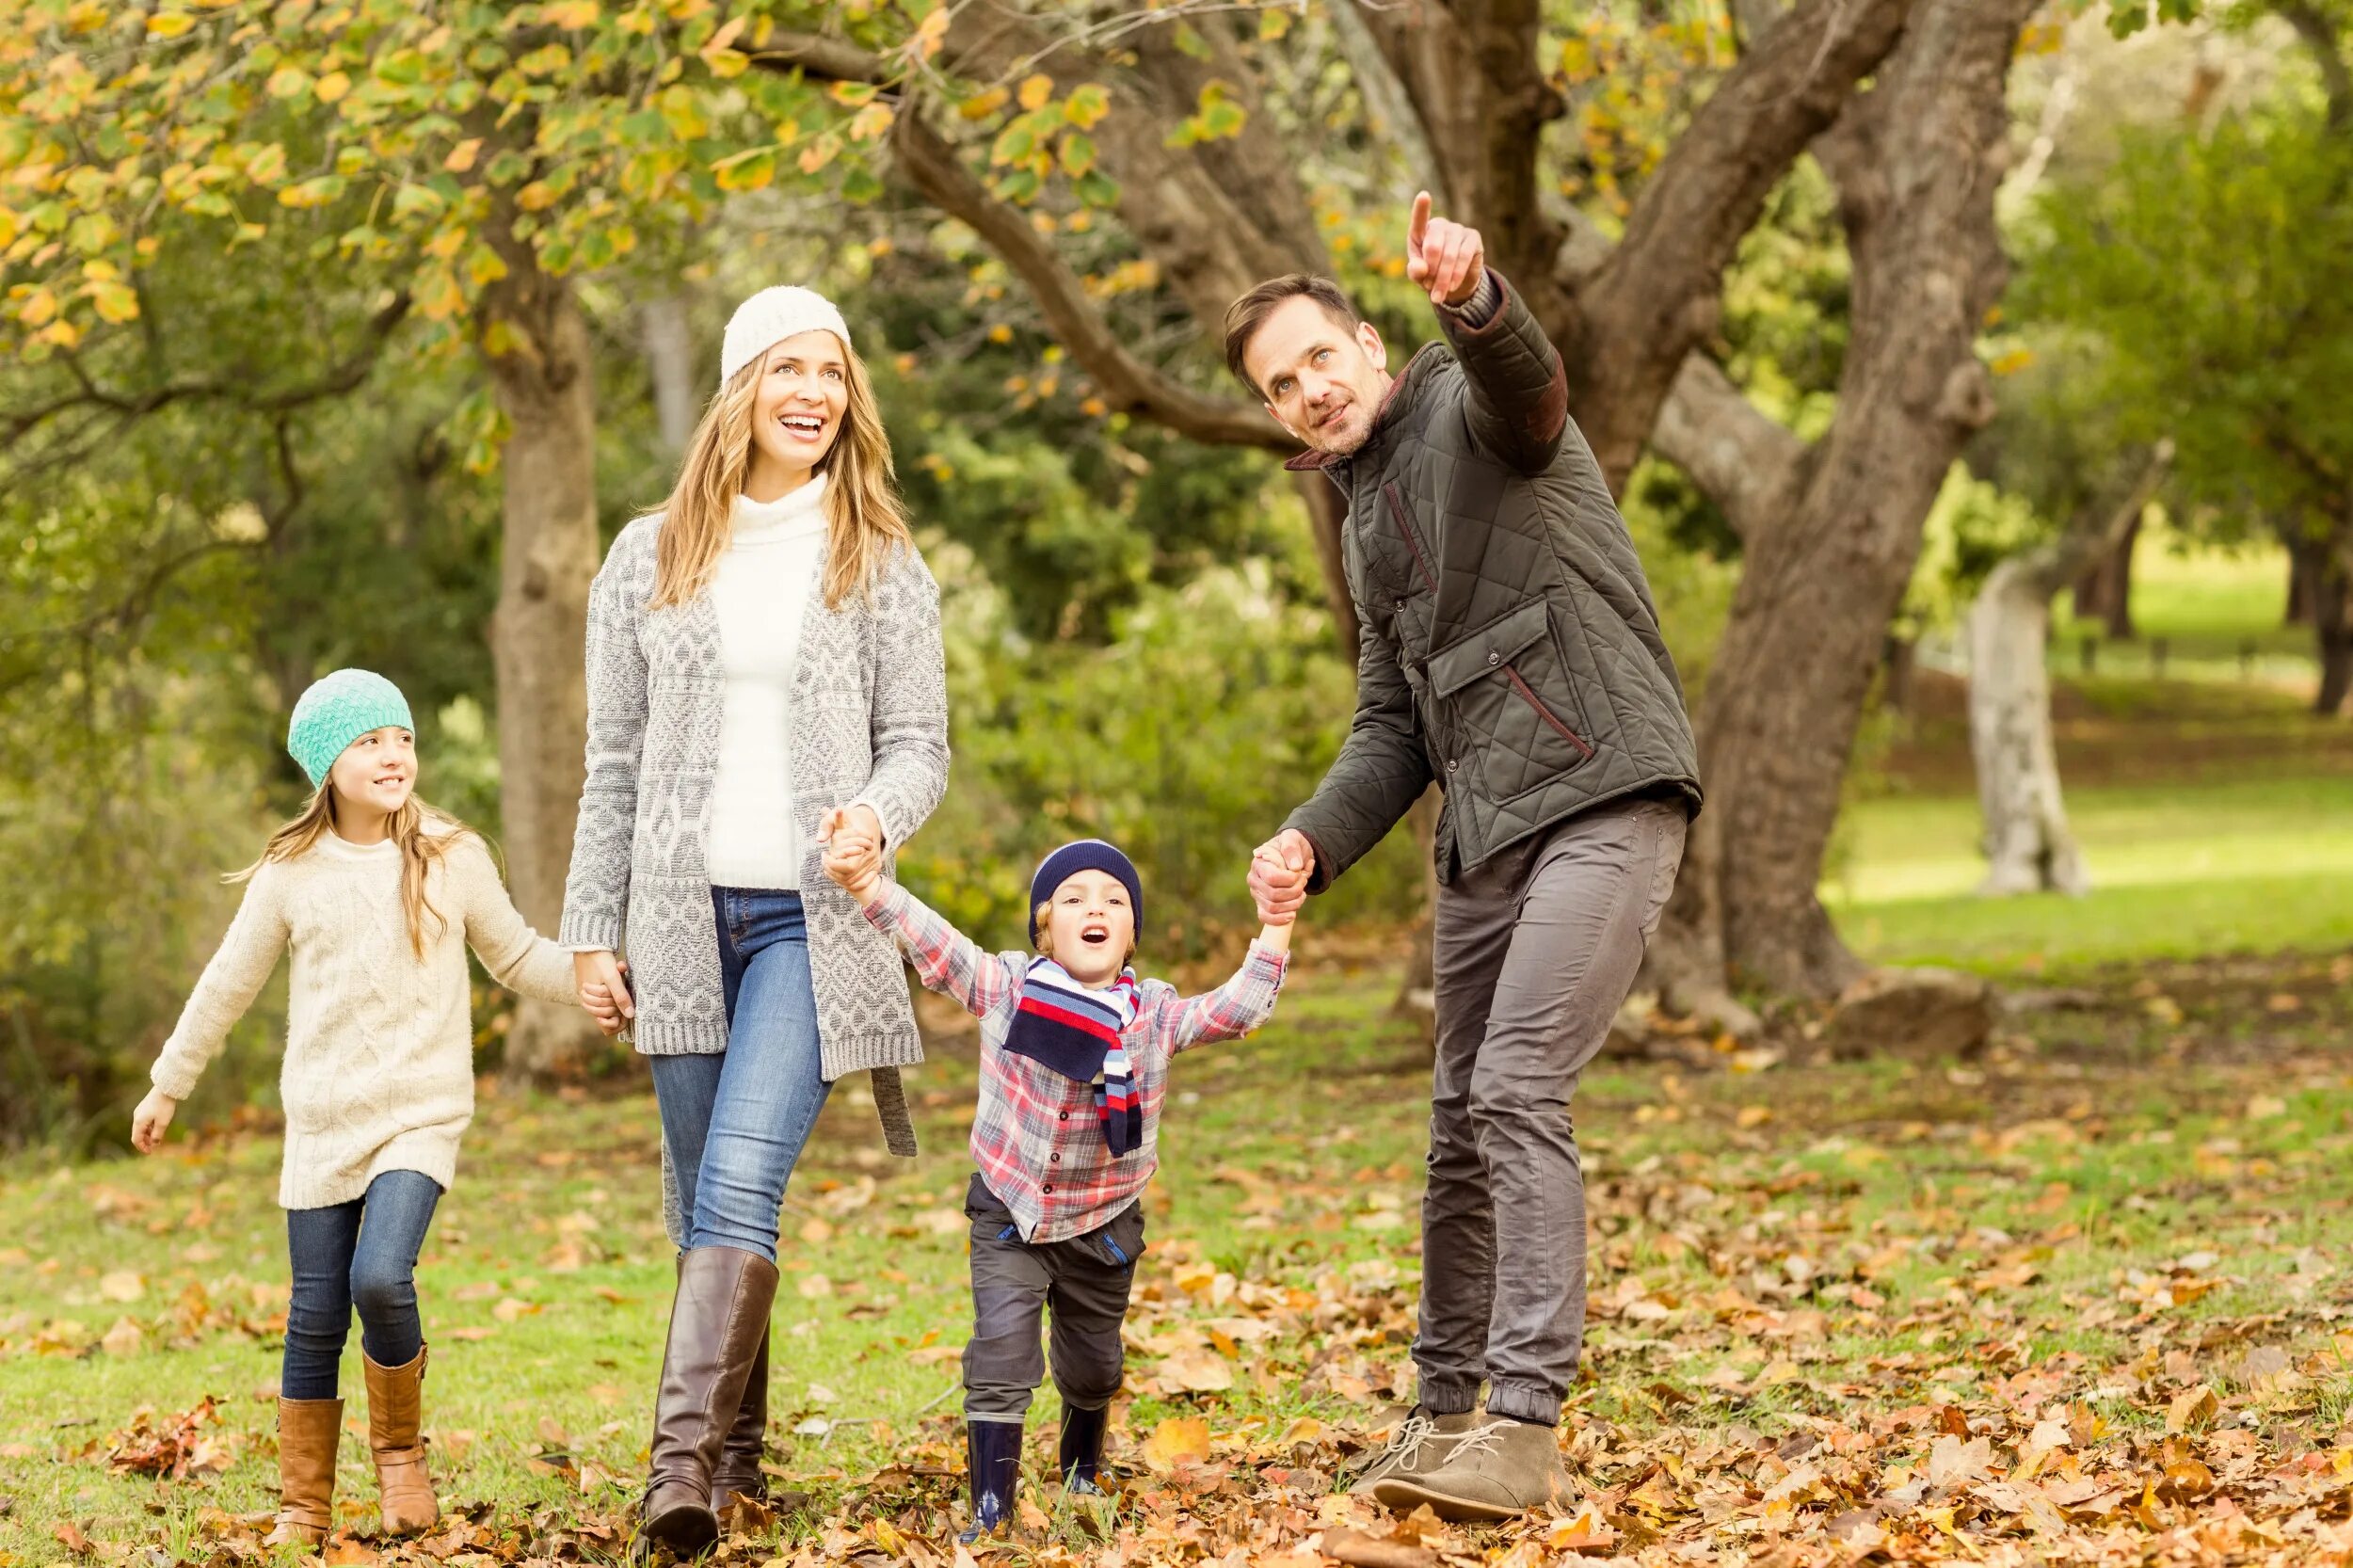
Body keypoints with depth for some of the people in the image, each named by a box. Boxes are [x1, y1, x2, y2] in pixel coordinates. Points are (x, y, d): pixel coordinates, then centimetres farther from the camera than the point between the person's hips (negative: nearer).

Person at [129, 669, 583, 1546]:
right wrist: (169, 1085, 18)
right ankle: (303, 1507, 17)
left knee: (380, 1278, -22)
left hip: (421, 1115, -2)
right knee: (316, 1319, 3)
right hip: (321, 1119, 2)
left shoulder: (454, 859, 0)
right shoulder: (291, 874, 2)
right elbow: (228, 985, 13)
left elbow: (517, 957, 10)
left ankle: (400, 1448, 4)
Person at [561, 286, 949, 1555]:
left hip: (812, 917, -2)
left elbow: (921, 744, 6)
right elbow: (614, 762, 11)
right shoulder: (651, 558, 9)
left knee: (741, 1184, -17)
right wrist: (591, 934, 7)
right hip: (685, 916, 2)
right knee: (702, 1202, 6)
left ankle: (684, 1458, -22)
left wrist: (876, 814, -17)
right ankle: (736, 1454, 17)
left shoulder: (883, 564, 6)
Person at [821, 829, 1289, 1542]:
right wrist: (871, 886, -34)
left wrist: (1274, 933, -23)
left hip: (1103, 1224, 2)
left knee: (1092, 1369, 19)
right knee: (1001, 1357, -15)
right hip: (1010, 1216, -2)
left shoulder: (1156, 1014, -7)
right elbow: (934, 946, -20)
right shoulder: (1006, 988, -12)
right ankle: (991, 1509, -10)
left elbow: (1236, 1010, -14)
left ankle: (1080, 1478, 46)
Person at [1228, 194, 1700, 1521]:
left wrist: (1475, 300, -50)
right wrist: (1312, 842, 3)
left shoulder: (1472, 408, 0)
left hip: (1607, 798, -8)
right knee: (1463, 1120, 12)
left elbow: (1527, 377, -27)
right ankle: (1448, 1410, 25)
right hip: (1485, 833, 8)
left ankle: (1529, 1423, -19)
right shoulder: (1371, 523, 23)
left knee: (1518, 1087, -18)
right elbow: (1396, 728, 21)